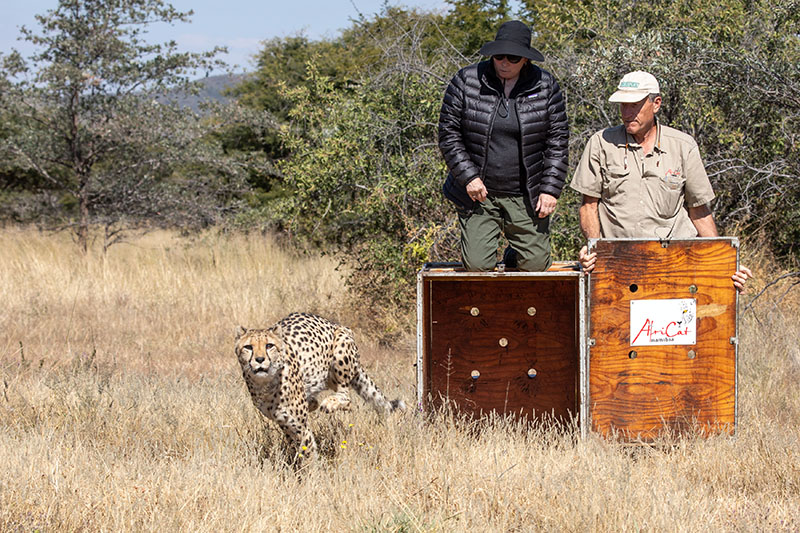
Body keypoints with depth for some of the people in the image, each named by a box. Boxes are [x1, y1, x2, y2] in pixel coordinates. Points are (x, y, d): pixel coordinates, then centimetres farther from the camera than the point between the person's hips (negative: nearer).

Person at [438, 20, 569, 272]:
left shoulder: (545, 86, -1)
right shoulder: (467, 81, -4)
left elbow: (557, 140, 1)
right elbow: (448, 133, -2)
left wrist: (551, 189, -6)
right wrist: (468, 176, -11)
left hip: (526, 196, 1)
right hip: (478, 194, -1)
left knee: (535, 264, 1)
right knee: (477, 265, -6)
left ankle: (514, 253, 31)